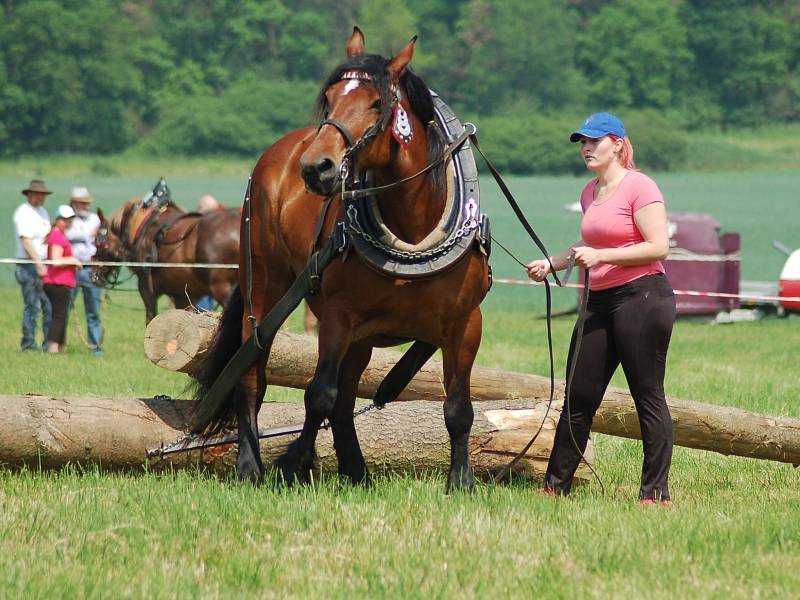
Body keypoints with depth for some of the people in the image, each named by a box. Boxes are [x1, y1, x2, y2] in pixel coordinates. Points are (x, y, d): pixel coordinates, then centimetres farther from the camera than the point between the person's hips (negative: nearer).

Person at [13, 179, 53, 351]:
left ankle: (49, 341, 12)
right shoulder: (23, 213, -9)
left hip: (44, 264, 8)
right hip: (29, 265, -8)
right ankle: (28, 342, -1)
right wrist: (39, 264, -22)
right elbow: (26, 240, -17)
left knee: (50, 305, 7)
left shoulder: (43, 211, 17)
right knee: (32, 305, -7)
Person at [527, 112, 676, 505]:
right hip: (600, 302, 8)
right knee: (579, 397, 9)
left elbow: (658, 247, -16)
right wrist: (552, 263, 19)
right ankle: (555, 485, 15)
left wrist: (600, 256, -19)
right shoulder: (590, 193, 16)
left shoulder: (639, 187, -9)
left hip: (642, 298, -8)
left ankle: (656, 492, 0)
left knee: (648, 395, -4)